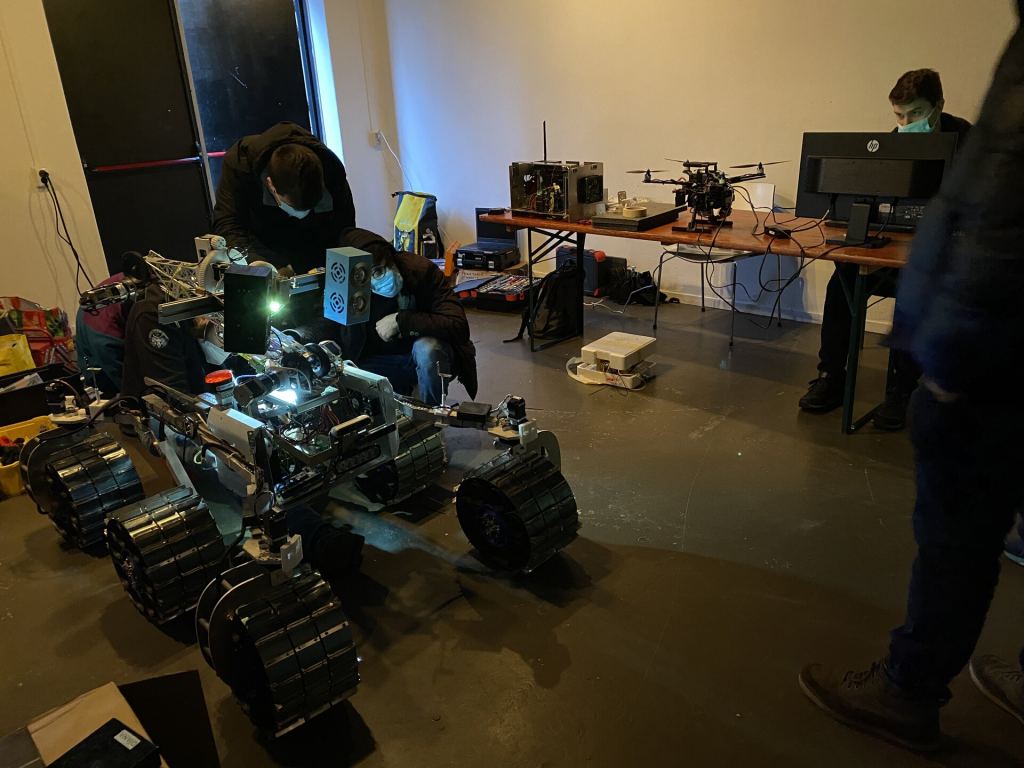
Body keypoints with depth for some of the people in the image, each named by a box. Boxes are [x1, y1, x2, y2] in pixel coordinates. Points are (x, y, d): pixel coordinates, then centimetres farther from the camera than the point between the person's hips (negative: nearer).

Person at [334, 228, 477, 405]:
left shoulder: (420, 269, -22)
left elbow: (458, 326, -31)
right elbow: (351, 356, -12)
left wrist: (401, 320, -31)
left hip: (430, 355, -2)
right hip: (383, 363, 3)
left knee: (426, 348, -34)